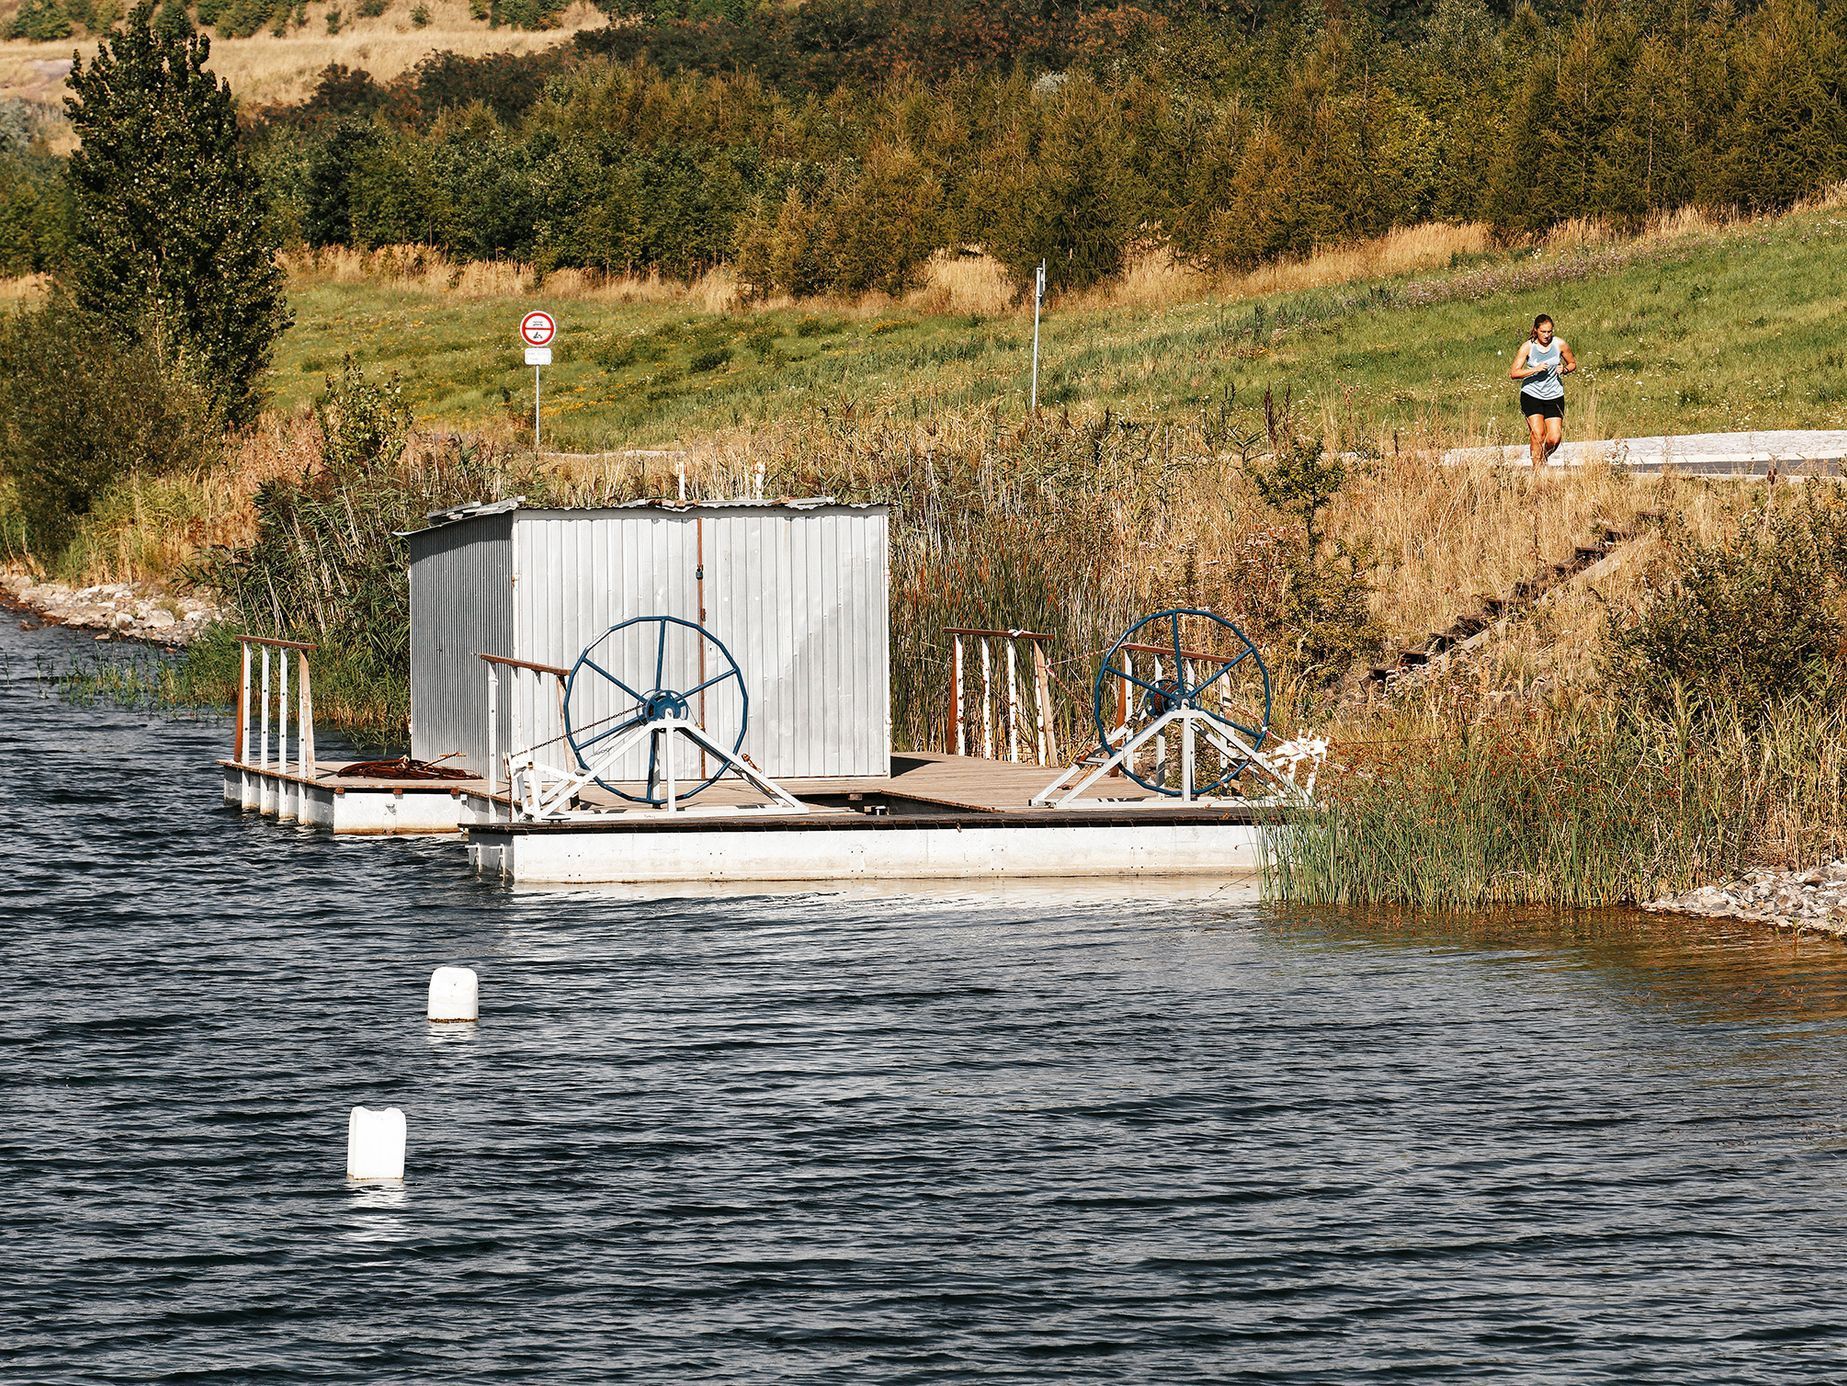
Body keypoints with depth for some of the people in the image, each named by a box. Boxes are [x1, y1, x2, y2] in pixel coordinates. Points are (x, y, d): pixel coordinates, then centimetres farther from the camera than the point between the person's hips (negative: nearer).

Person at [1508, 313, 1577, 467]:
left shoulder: (1559, 344, -2)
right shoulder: (1527, 347, -8)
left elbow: (1573, 363, 13)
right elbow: (1514, 374, -11)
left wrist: (1564, 370, -9)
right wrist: (1535, 369, -24)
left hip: (1554, 396, 2)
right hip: (1532, 395, -2)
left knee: (1555, 438, -5)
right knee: (1537, 434, -14)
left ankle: (1544, 457, 27)